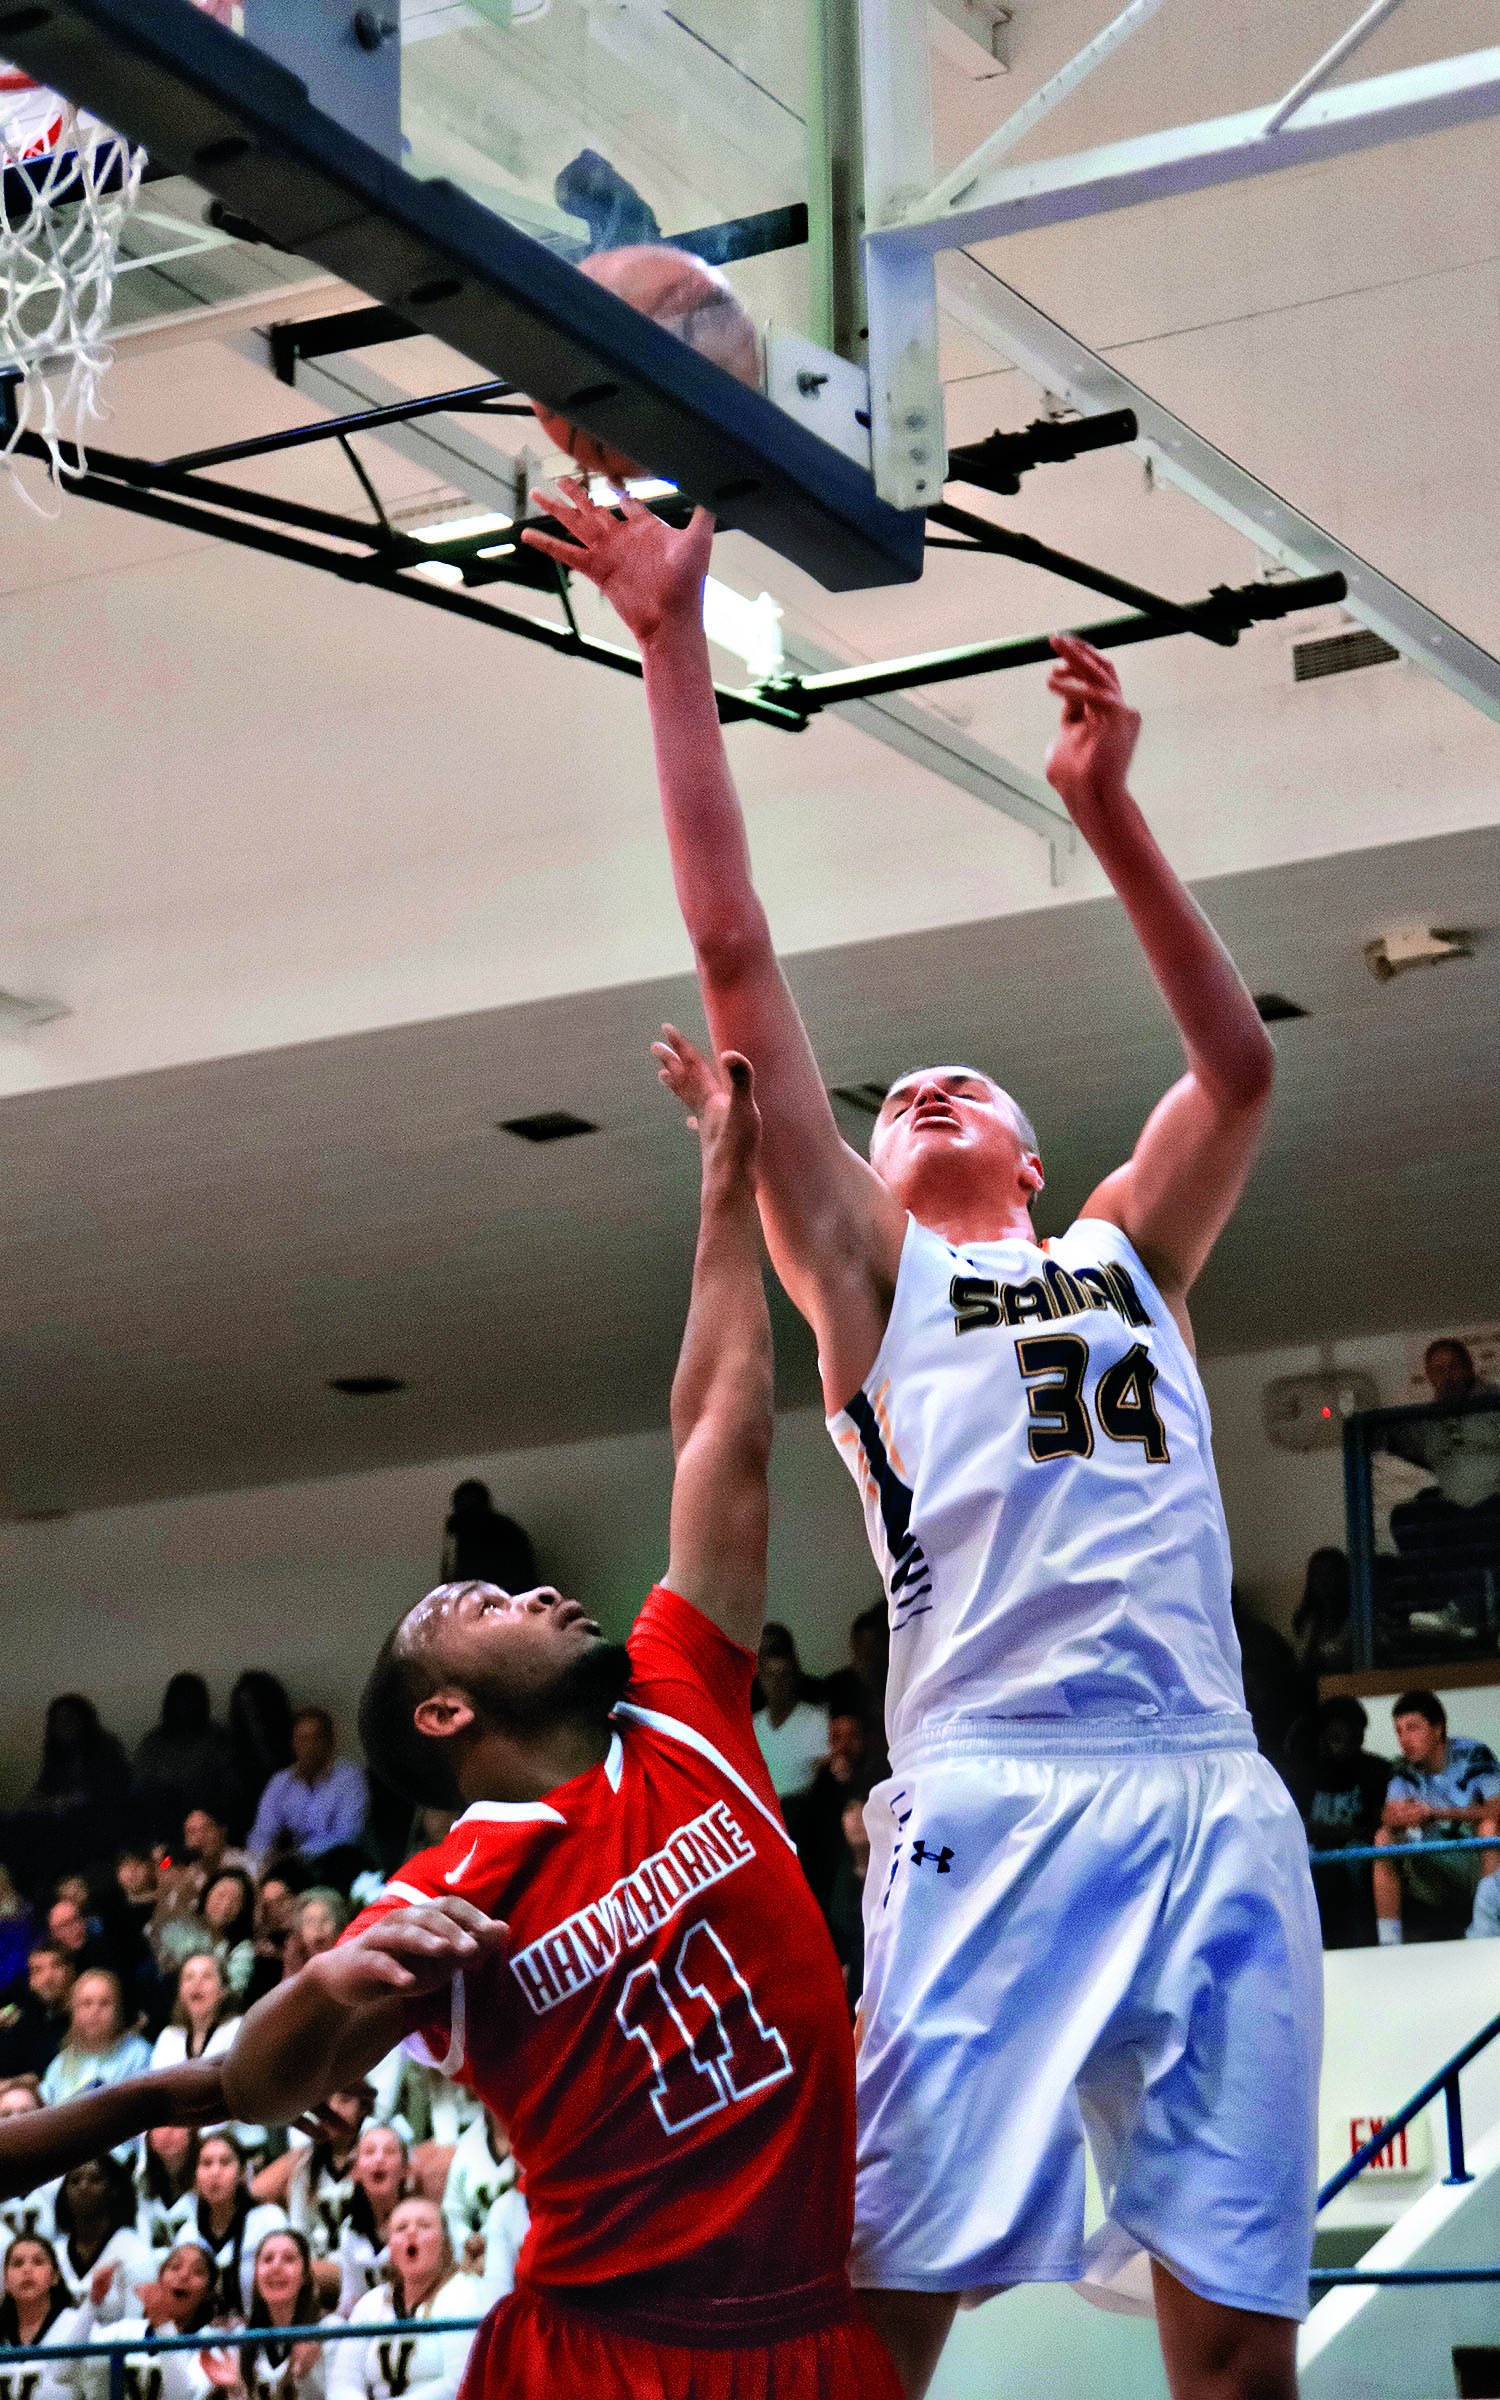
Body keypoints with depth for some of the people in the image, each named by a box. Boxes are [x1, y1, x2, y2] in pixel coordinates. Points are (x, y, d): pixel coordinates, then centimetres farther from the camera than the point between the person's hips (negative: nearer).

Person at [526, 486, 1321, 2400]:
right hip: (993, 1797, -3)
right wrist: (677, 649, 9)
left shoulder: (1123, 1258, 28)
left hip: (1215, 1796, 4)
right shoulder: (868, 1270, 17)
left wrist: (1107, 814, 12)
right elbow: (737, 969, 12)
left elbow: (1237, 1068, 16)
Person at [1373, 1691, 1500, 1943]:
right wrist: (1400, 1818, -42)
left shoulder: (1473, 1755, -10)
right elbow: (1388, 1816, -15)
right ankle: (1388, 1939, -19)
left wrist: (1439, 1813, -37)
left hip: (1479, 1861, -3)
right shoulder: (1407, 1771, 0)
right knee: (1385, 1837, -17)